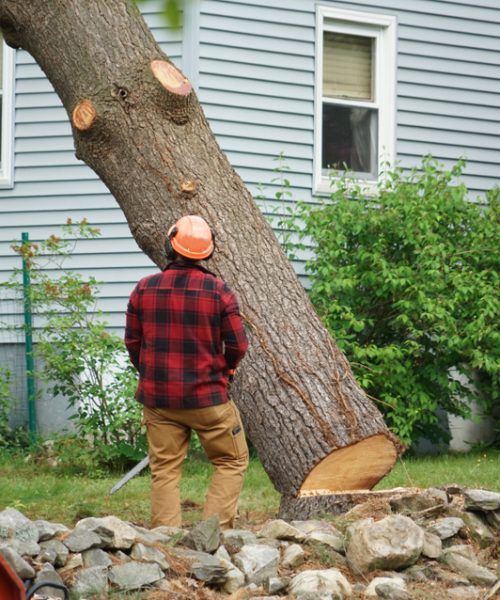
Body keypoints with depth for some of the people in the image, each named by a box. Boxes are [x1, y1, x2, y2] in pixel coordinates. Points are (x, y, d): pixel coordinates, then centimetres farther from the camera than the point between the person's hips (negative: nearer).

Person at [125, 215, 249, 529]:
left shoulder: (145, 289, -3)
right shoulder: (218, 291, -10)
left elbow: (133, 342, 5)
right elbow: (238, 345, -6)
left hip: (157, 397, 3)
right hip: (207, 397, -3)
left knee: (165, 471, 8)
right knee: (232, 462, 12)